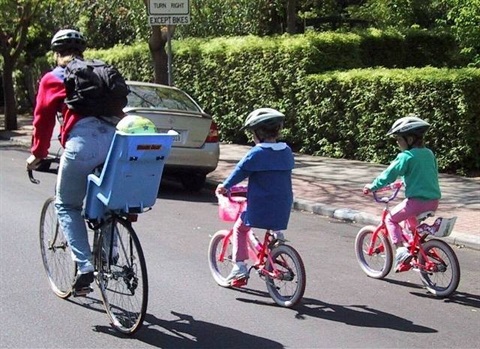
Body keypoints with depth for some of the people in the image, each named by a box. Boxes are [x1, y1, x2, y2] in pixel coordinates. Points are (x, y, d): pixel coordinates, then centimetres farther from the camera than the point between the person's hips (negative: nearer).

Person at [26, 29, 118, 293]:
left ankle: (85, 266, 2)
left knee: (66, 205, 13)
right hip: (114, 140, 4)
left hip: (82, 143, -4)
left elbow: (43, 118, 14)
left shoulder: (53, 78, 15)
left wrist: (37, 154, 25)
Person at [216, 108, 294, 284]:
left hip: (259, 209, -5)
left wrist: (224, 186, 12)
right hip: (283, 209, 5)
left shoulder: (256, 153, -12)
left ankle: (240, 265, 6)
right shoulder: (287, 151, 4)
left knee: (239, 229, 14)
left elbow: (239, 171, -5)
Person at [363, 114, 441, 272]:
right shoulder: (429, 153, 12)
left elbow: (389, 174, -10)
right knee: (410, 216, 34)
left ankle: (401, 249, -5)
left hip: (417, 201, -8)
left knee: (391, 219, 10)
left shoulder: (406, 156, -11)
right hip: (434, 200, 8)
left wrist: (372, 186, 5)